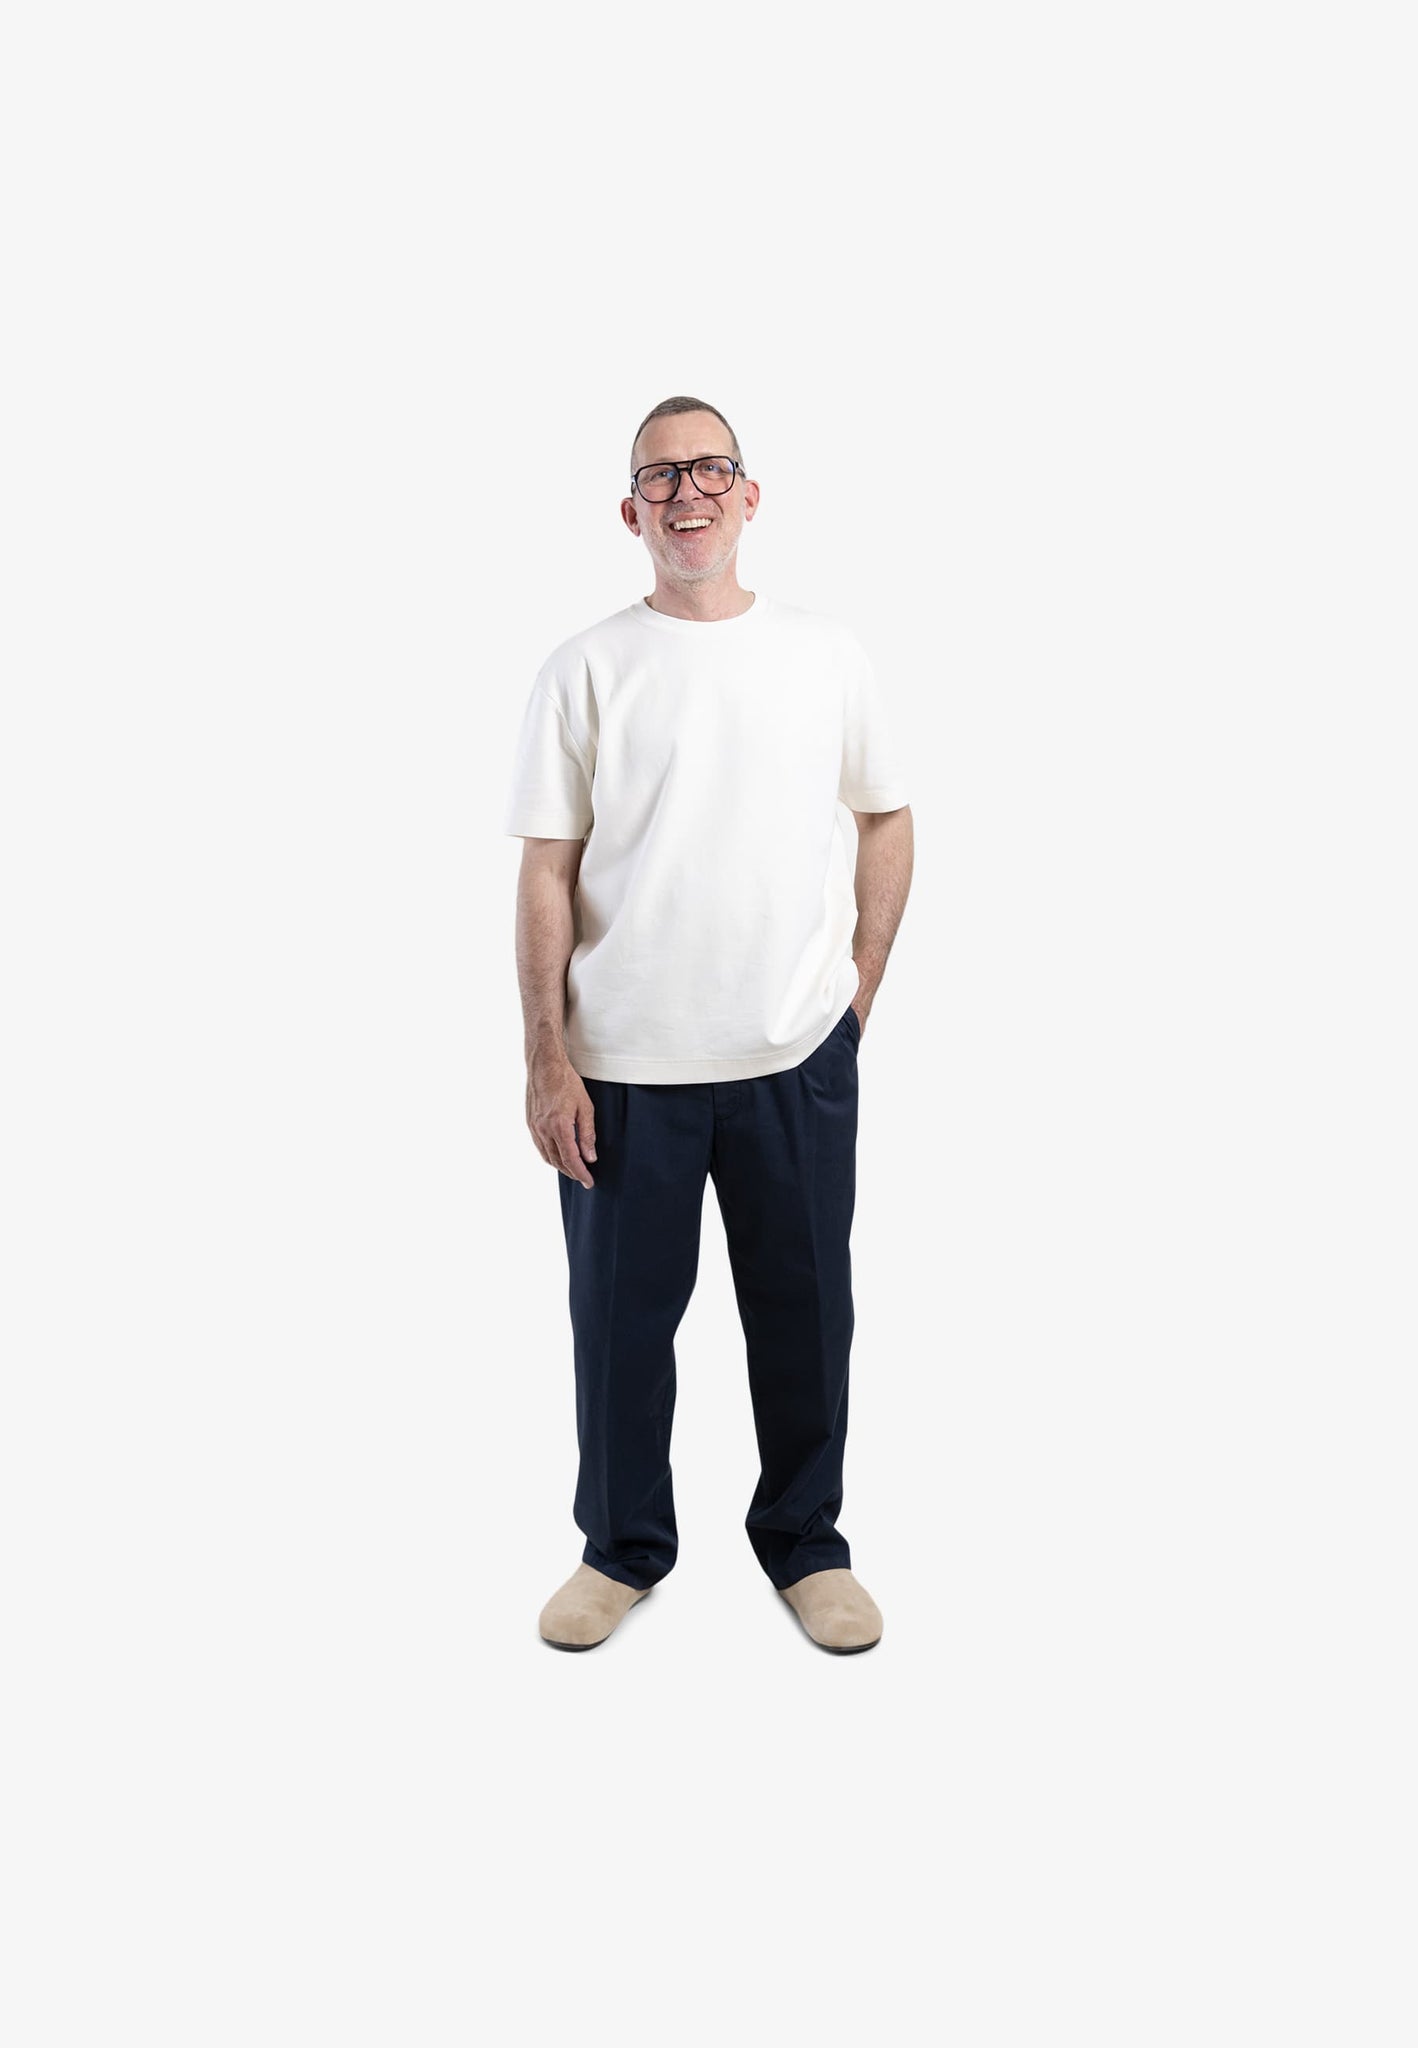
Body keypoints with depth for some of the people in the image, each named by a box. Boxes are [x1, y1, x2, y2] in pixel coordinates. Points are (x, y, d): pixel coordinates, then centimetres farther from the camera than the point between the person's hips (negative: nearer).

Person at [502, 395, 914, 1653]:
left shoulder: (826, 654, 5)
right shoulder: (586, 669, -1)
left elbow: (888, 818, 14)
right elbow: (546, 873, -3)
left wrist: (859, 987, 7)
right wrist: (547, 1059, -7)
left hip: (798, 1056, 1)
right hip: (625, 1063, -1)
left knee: (805, 1311, 11)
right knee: (622, 1312, 10)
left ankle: (805, 1540, 32)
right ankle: (625, 1546, 30)